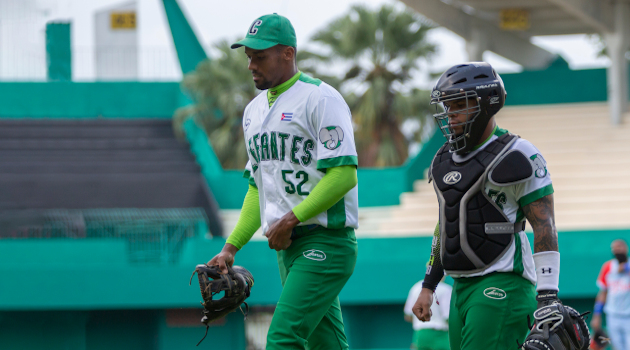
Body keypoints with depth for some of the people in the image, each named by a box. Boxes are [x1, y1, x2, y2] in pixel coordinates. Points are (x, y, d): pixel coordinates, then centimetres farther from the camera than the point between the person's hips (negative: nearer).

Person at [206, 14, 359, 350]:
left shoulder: (319, 98, -9)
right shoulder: (254, 110, 18)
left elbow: (343, 174, -17)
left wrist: (290, 219, -18)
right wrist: (231, 247, 14)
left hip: (325, 242, -8)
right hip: (287, 246, 8)